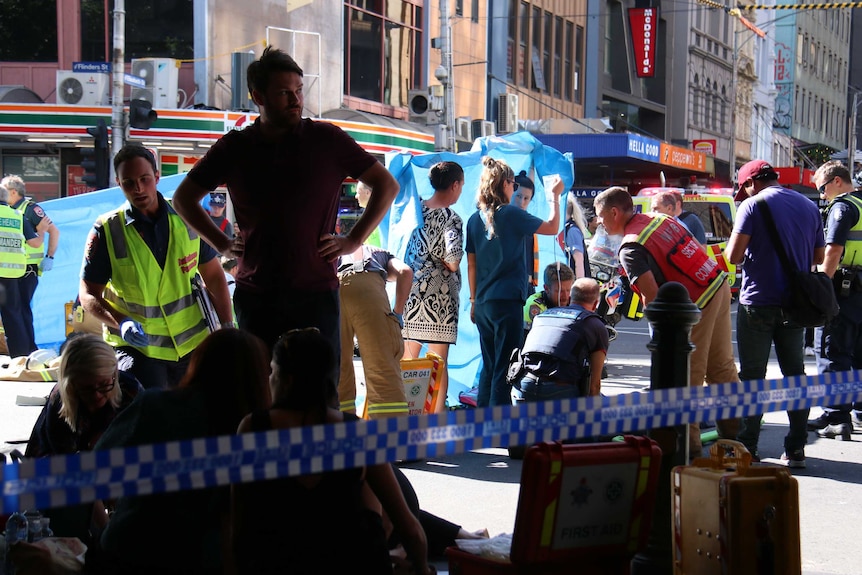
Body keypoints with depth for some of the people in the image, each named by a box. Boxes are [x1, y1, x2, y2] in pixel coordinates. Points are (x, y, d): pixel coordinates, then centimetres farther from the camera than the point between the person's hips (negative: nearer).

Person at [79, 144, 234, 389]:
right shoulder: (107, 231, -8)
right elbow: (89, 295, -4)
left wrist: (227, 329, 2)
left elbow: (214, 277, 9)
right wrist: (121, 323, -22)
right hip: (135, 347, -3)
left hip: (192, 344, 3)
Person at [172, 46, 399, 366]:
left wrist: (353, 241, 0)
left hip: (316, 294, -2)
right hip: (255, 296, 2)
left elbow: (387, 186, 7)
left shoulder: (326, 140, 2)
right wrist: (222, 245, 8)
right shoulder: (234, 147, 6)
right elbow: (184, 198, 18)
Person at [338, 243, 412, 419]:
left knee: (336, 370, 12)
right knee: (383, 368, -5)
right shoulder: (382, 255, 38)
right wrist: (397, 312, 14)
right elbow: (405, 271, 15)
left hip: (329, 286, 2)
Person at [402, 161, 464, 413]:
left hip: (410, 293, 6)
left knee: (407, 359, 12)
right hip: (439, 297, -6)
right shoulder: (451, 218, -11)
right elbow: (453, 260, -19)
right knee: (439, 361, 1)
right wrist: (451, 267, 0)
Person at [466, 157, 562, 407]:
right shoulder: (511, 215, -9)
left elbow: (471, 265, 12)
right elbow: (553, 228, 0)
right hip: (508, 301, -6)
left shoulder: (475, 220, 7)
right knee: (505, 368, -2)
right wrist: (554, 196, 12)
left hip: (483, 303, 6)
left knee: (488, 366, 15)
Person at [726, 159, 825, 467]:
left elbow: (733, 256, -14)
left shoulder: (753, 205, -8)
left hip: (759, 301, -5)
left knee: (751, 375, 2)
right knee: (795, 374, 11)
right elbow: (819, 257, 14)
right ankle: (795, 449, 10)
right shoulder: (809, 206, 9)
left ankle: (747, 447, 5)